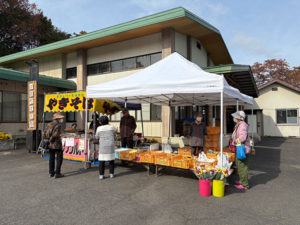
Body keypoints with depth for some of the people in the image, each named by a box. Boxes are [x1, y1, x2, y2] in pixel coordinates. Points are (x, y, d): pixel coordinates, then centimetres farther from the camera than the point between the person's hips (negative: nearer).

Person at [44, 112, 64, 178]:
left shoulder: (49, 124, 6)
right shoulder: (58, 125, -16)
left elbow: (45, 132, 10)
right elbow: (56, 134, -24)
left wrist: (49, 139, 15)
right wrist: (51, 139, -7)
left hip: (50, 145, 8)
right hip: (57, 144, -8)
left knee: (51, 158, 17)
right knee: (59, 158, 2)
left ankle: (51, 172, 25)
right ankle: (57, 173, 2)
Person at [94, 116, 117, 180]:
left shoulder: (99, 128, -1)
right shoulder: (111, 127, 1)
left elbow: (97, 138, 7)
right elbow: (115, 129, 26)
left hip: (102, 146, -1)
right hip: (111, 146, 1)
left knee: (101, 161, 4)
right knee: (111, 160, 12)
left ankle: (101, 175, 4)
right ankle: (111, 174, 16)